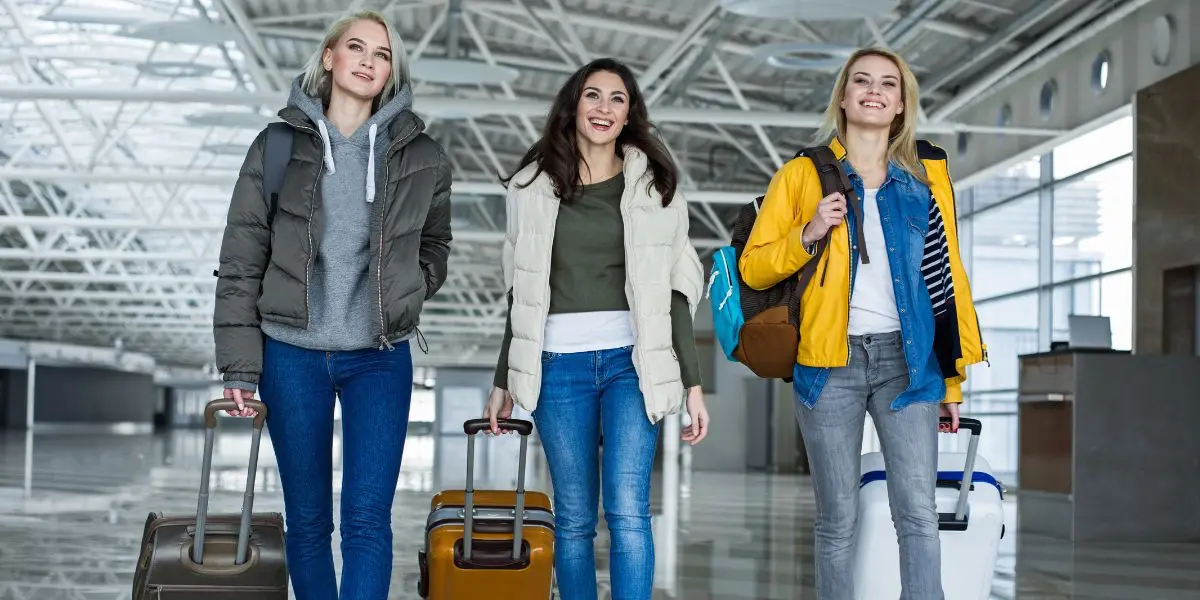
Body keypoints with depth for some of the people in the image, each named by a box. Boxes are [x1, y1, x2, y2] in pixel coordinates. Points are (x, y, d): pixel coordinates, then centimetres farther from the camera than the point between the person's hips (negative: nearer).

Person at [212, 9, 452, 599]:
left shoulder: (420, 156, 5)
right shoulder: (279, 146, 2)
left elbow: (434, 243, 20)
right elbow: (240, 262, 1)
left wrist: (406, 294, 1)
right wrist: (240, 366, -4)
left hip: (380, 357, 0)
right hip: (292, 355, 0)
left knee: (367, 520, -6)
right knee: (307, 519, 8)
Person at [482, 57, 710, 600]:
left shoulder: (653, 186, 7)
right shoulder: (534, 186, 11)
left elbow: (674, 291, 5)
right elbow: (521, 293, 15)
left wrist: (693, 384, -1)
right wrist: (504, 381, 15)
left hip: (632, 361, -1)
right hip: (557, 364, 1)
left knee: (628, 512, -12)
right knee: (574, 519, 2)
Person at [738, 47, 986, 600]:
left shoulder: (926, 175, 12)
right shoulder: (802, 175, 8)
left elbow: (947, 273, 11)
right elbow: (752, 268, 6)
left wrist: (953, 377, 8)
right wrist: (808, 236, -12)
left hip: (906, 357, 1)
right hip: (829, 361, -1)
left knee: (919, 514, -9)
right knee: (838, 519, 4)